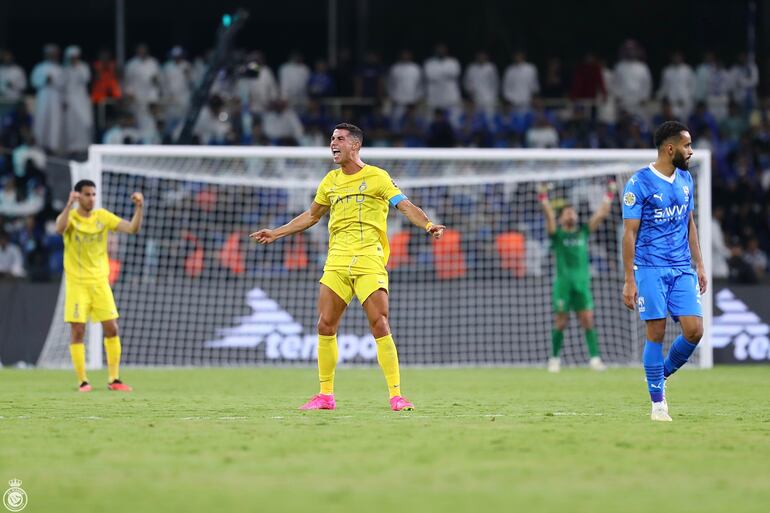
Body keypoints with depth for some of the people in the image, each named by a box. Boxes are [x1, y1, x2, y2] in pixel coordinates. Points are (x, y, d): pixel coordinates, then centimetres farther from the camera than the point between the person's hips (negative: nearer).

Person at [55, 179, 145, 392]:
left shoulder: (103, 216, 4)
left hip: (100, 281, 3)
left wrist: (139, 207, -18)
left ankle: (114, 380, 8)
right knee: (77, 331, -5)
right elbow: (60, 229, -30)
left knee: (111, 329, 0)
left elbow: (132, 228, -3)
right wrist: (69, 204, -40)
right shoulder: (70, 217, -6)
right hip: (77, 283, -3)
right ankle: (83, 381, 1)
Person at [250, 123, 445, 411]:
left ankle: (396, 396, -10)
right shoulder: (330, 181, 16)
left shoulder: (377, 177, 0)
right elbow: (311, 216, 29)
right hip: (337, 263, 5)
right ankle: (325, 396, 10)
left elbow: (405, 206, -8)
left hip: (369, 260, -5)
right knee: (325, 326, 0)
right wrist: (276, 234, 28)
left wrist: (428, 225, -27)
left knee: (380, 325, -13)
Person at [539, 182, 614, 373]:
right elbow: (549, 215, -8)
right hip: (563, 284, -2)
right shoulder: (557, 234, 6)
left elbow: (601, 214, 11)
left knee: (588, 321, -5)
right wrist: (544, 198, -17)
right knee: (561, 322, 1)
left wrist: (609, 195, 6)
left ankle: (595, 358, -8)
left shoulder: (583, 232, 14)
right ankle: (555, 359, 11)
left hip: (582, 284, 2)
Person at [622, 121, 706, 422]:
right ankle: (658, 403, 6)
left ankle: (663, 374, 19)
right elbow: (630, 233, -8)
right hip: (650, 269, -5)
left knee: (694, 330, -7)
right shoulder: (640, 183, -9)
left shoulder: (686, 180, 10)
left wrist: (699, 266, 15)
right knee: (656, 334, -4)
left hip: (682, 269, 5)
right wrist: (629, 281, -11)